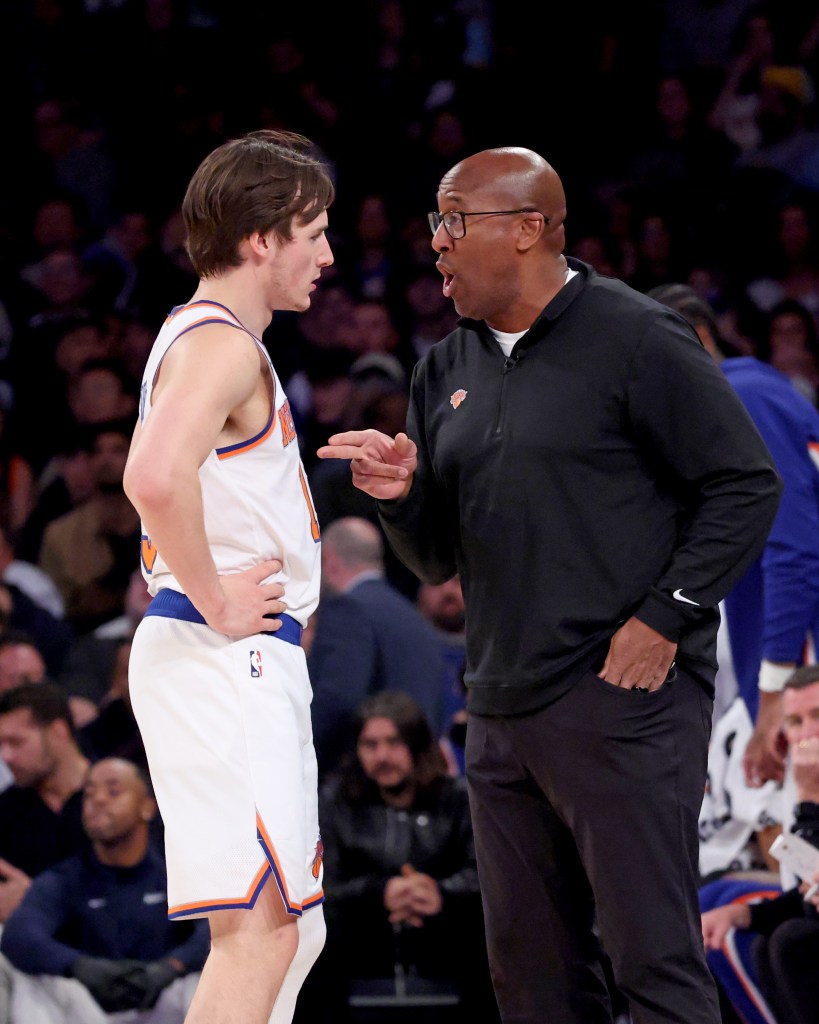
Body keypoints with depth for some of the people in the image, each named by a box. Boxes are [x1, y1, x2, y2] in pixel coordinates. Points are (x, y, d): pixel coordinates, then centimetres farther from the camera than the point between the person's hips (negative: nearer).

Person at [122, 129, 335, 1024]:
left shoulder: (205, 338, 20)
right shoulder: (222, 345, -13)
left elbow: (164, 477, 35)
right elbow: (155, 477, -31)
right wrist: (216, 603, -21)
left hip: (254, 662, 11)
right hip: (224, 662, -11)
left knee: (288, 929, 14)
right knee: (258, 928, -14)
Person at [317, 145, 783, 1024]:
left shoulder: (635, 341, -6)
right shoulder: (447, 372, 15)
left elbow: (747, 485, -7)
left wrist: (665, 620, -13)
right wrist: (402, 494, -3)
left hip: (621, 698, -7)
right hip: (501, 713, 7)